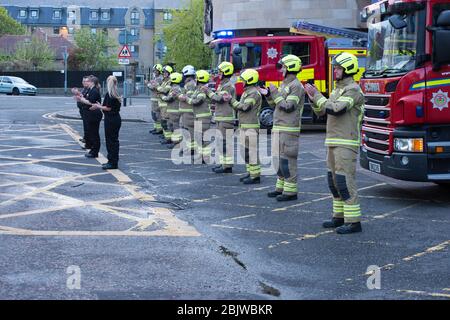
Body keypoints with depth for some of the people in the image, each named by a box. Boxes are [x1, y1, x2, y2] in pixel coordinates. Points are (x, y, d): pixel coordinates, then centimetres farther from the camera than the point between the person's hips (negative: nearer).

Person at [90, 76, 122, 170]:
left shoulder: (109, 94, -16)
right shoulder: (116, 94, 10)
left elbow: (108, 108, -19)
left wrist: (98, 106, -4)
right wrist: (100, 105, 20)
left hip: (110, 120, -9)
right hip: (117, 119, 9)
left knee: (110, 141, -4)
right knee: (114, 140, 14)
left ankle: (112, 163, -1)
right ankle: (113, 161, 21)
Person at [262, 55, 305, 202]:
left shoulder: (296, 86, -12)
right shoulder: (285, 84, 18)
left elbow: (288, 107, -19)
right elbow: (276, 104, 22)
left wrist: (275, 93, -12)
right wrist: (269, 95, 7)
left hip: (288, 130, -10)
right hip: (279, 128, 10)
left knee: (287, 159, -8)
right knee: (278, 158, 13)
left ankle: (291, 191, -4)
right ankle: (281, 187, 21)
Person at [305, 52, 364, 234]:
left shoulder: (353, 90, -11)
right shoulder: (338, 89, 19)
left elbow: (335, 109, -23)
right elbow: (322, 112, 18)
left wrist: (317, 95, -15)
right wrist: (314, 99, 1)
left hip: (346, 144, -10)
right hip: (334, 142, 10)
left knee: (345, 181, -12)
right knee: (334, 181, 13)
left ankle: (354, 221, -9)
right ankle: (340, 217, 23)